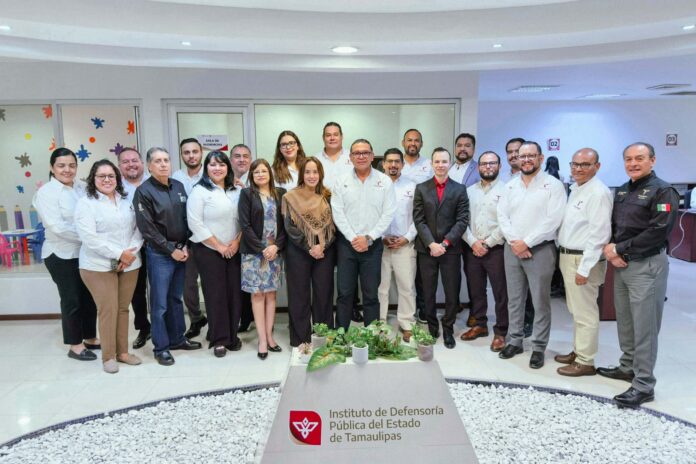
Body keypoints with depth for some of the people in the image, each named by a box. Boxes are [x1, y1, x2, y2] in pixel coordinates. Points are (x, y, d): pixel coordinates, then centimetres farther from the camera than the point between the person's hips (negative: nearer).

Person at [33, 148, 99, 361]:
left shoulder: (82, 187, 5)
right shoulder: (46, 192, -9)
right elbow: (57, 227, -18)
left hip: (86, 252, 5)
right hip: (62, 255, -5)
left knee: (89, 297, 13)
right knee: (72, 300, 6)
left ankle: (90, 338, 31)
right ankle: (75, 345, 21)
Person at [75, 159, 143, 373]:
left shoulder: (127, 201, 11)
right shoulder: (85, 203, -4)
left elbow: (138, 228, 6)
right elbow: (89, 238, -14)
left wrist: (131, 253, -10)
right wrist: (119, 253, -17)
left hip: (129, 264, 4)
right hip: (99, 265, -4)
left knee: (123, 308, 9)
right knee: (108, 310, -3)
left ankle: (122, 351, 20)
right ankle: (108, 356, 11)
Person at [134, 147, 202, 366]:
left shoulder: (178, 186, 7)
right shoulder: (143, 191, -9)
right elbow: (147, 228, -13)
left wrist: (185, 246, 0)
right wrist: (171, 250, -12)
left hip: (181, 251, 5)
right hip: (159, 254, -5)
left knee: (176, 298, 16)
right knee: (160, 303, 2)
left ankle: (177, 338, 29)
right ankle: (161, 347, 13)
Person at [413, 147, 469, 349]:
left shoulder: (460, 189, 5)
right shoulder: (421, 188, 6)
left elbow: (462, 220, -2)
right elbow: (418, 220, -1)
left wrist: (445, 243, -12)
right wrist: (431, 244, -12)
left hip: (451, 249, 0)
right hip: (426, 248, 1)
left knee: (452, 292, 3)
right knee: (428, 292, 8)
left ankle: (448, 330, 20)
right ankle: (431, 328, 23)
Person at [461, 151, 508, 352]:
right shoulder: (469, 191, 10)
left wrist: (488, 243, -12)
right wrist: (473, 242, -7)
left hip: (496, 249, -4)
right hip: (472, 249, 4)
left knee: (501, 293, 3)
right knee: (475, 290, 13)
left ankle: (500, 332, 15)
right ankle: (480, 324, 28)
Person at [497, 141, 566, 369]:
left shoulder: (553, 185, -5)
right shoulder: (510, 185, 10)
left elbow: (553, 220, -13)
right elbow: (502, 215, 5)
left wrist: (527, 243, -14)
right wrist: (514, 241, -9)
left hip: (540, 249, -4)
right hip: (512, 248, 5)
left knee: (540, 301, 2)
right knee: (514, 298, 12)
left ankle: (539, 348, 14)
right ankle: (514, 341, 24)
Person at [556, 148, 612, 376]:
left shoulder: (598, 193, -16)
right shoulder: (574, 189, 13)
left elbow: (599, 234, -21)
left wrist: (585, 268, -22)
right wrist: (564, 255, 13)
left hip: (583, 259, -9)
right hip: (568, 256, 9)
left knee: (585, 312, 0)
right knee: (575, 310, 19)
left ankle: (585, 362, 12)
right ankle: (577, 351, 32)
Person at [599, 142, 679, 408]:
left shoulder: (662, 191, -9)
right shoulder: (622, 192, 14)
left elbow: (658, 231, -19)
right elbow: (612, 225, 14)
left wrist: (620, 249, -16)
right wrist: (610, 249, -5)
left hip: (647, 266, -7)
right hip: (621, 264, 8)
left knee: (644, 326, -3)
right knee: (625, 321, 16)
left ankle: (643, 385, 5)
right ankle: (628, 367, 32)